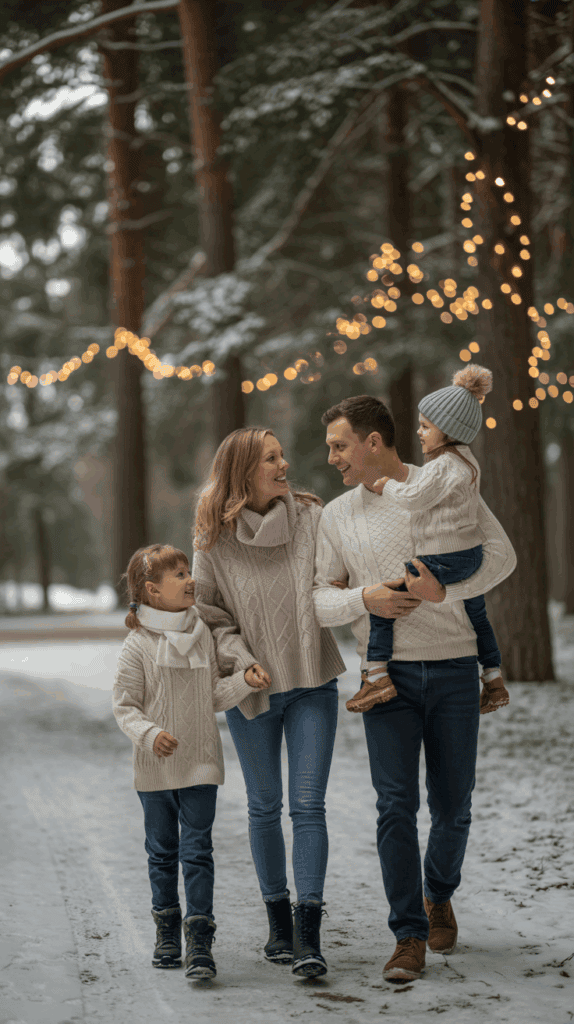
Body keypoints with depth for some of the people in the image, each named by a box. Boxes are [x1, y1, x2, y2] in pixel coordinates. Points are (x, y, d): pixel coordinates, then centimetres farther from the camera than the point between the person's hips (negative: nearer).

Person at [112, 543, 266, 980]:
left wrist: (244, 680, -8)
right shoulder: (138, 645, -8)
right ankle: (167, 931, 27)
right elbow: (125, 706, -7)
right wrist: (149, 734, -24)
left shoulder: (202, 635, 5)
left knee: (197, 851, -5)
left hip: (201, 764, 2)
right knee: (162, 852, 12)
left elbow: (215, 697, 9)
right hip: (156, 768, -2)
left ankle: (200, 942, -5)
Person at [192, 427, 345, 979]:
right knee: (264, 807, 10)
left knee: (308, 804, -8)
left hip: (312, 684, 0)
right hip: (251, 688, 0)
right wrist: (241, 660, -11)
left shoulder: (312, 517, -1)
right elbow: (209, 613, 2)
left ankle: (308, 934, -8)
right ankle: (278, 920, 25)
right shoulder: (215, 540, -3)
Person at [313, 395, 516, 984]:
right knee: (395, 804, -10)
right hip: (388, 675, 1)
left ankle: (438, 896, 35)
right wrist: (363, 599, -15)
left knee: (453, 806, 6)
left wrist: (445, 588, -20)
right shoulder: (337, 516, 6)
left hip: (455, 669, -1)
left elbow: (500, 554, -5)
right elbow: (312, 598, 4)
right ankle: (409, 937, -3)